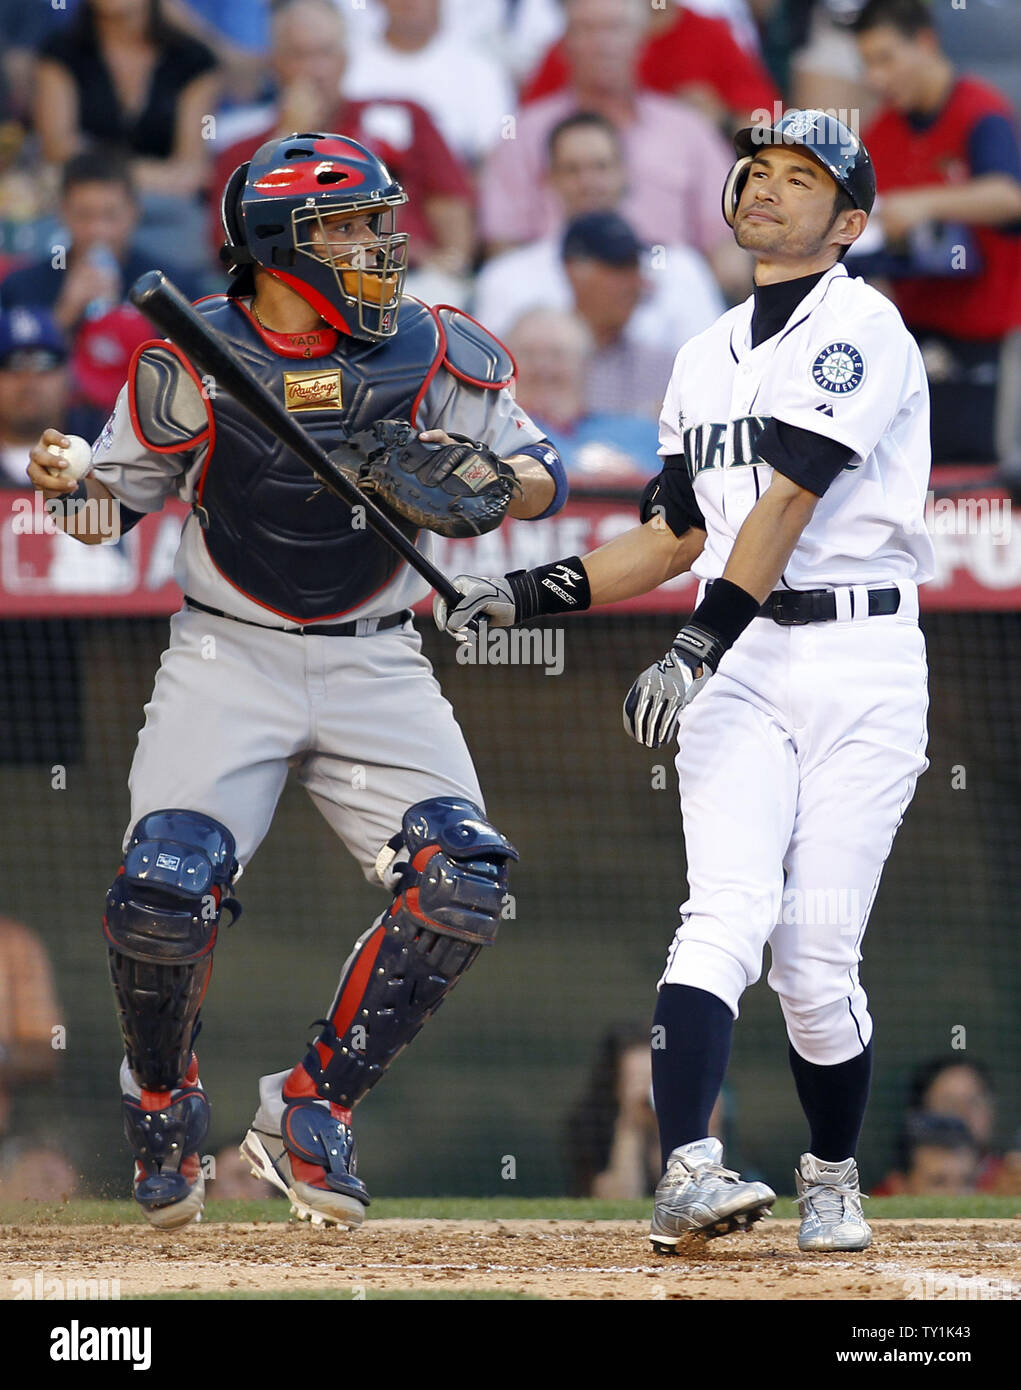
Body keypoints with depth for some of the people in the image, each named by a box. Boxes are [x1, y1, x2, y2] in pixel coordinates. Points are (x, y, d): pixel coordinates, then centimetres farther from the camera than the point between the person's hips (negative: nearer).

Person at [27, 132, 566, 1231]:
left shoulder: (433, 352, -2)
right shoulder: (196, 362, -6)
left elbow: (544, 475, 3)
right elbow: (122, 491, 5)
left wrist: (488, 480, -19)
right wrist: (68, 481, -18)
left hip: (375, 665, 2)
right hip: (227, 657, -2)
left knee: (463, 881, -17)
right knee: (163, 892, -20)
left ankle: (313, 1110, -2)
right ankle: (161, 1096, 12)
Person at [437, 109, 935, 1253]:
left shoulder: (861, 326, -5)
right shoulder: (705, 357, 20)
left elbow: (788, 499, -16)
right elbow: (672, 536, 24)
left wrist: (698, 645, -24)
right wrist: (529, 593, 11)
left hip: (859, 661, -5)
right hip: (736, 667, 5)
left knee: (817, 956, -5)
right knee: (726, 913, -16)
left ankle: (832, 1182, 16)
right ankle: (686, 1172, -29)